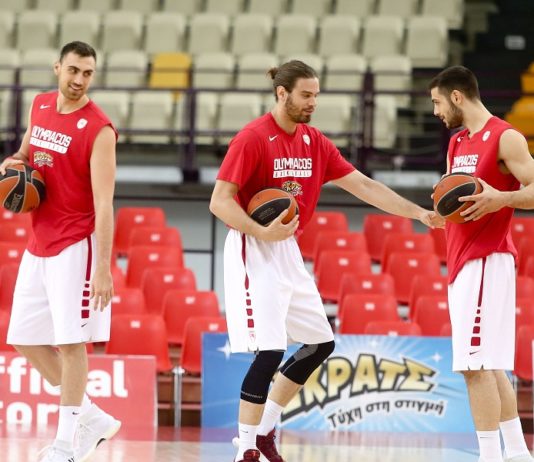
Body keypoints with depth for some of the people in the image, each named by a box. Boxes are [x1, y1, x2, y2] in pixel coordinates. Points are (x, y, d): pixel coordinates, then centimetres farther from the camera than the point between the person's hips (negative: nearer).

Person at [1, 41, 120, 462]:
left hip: (75, 245, -8)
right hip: (39, 245, 8)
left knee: (69, 340, -8)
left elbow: (103, 204, -19)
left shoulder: (98, 129, -15)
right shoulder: (40, 106, 7)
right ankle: (92, 419, 18)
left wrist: (103, 268, -25)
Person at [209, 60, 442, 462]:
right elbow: (220, 202, -16)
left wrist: (418, 213, 2)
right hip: (253, 251, -8)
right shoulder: (253, 139, -14)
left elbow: (363, 185, 9)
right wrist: (263, 233, -29)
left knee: (321, 343, 12)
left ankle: (264, 429, 22)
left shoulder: (315, 142, 8)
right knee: (270, 352, -15)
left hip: (288, 250, 8)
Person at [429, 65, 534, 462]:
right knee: (489, 364, 12)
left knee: (475, 364, -12)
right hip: (463, 261, 9)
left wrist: (501, 199, -30)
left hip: (486, 261, -9)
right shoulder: (457, 143, 17)